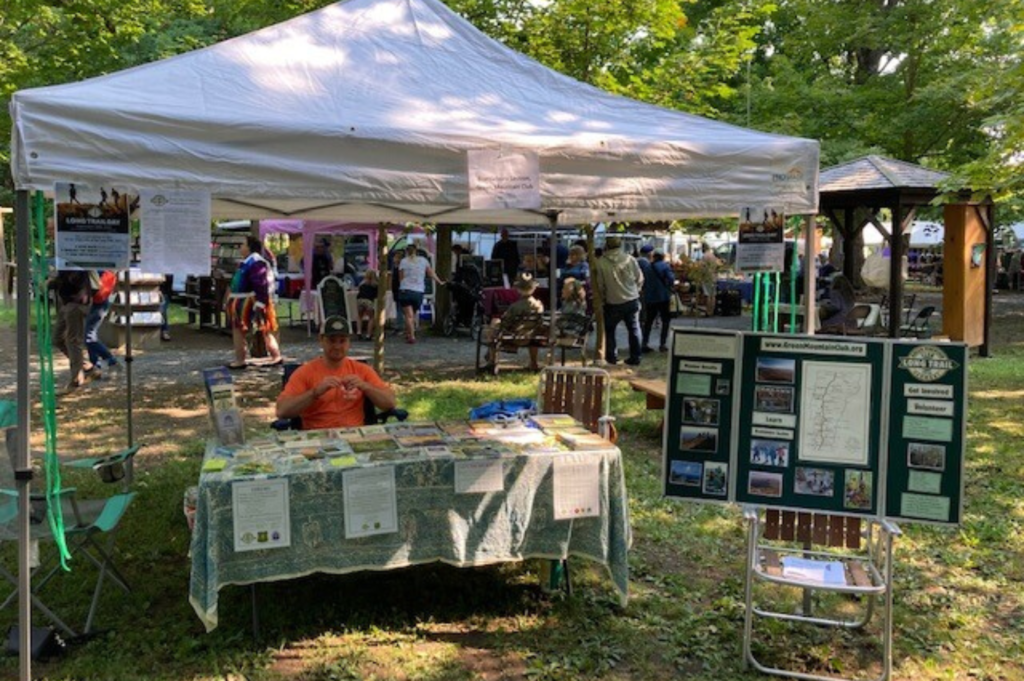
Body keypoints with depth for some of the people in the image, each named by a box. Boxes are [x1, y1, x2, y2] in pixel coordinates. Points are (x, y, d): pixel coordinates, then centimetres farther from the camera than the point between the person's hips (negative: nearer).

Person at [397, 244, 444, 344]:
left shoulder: (403, 261, 2)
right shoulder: (423, 260, 8)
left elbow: (401, 278, 2)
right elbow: (431, 273, 14)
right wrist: (440, 282, 26)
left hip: (405, 291, -2)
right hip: (419, 292, 2)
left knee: (409, 315, -4)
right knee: (413, 315, 14)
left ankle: (411, 336, -13)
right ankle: (409, 334, 18)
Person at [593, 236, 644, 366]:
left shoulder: (601, 262, -10)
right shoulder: (629, 259, -6)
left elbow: (599, 284, -3)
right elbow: (640, 279, 1)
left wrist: (603, 297, 15)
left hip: (613, 303, -1)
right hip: (632, 300, 1)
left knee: (609, 329, 17)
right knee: (634, 329, 13)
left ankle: (611, 356, 17)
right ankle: (635, 357, 15)